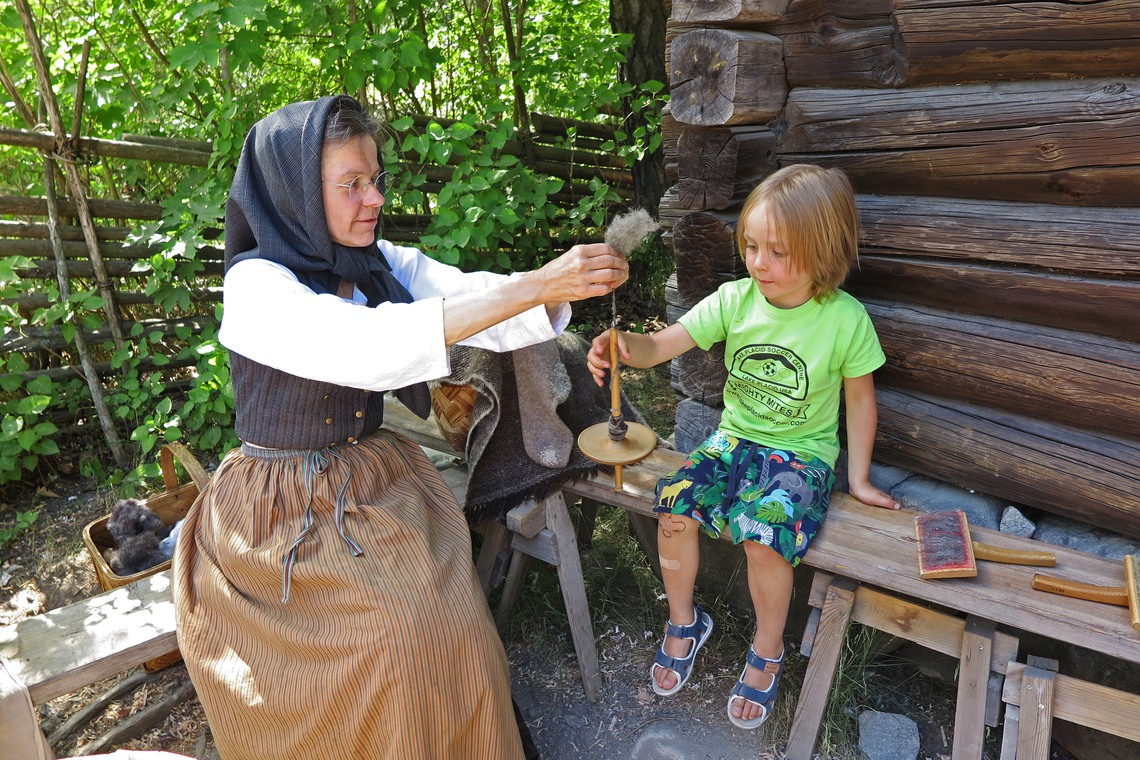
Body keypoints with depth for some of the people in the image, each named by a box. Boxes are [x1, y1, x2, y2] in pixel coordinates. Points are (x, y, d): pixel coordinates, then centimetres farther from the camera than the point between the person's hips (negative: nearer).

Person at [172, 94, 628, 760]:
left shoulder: (386, 265, 0)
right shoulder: (256, 284, -17)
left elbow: (487, 307, -8)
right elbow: (367, 345, -35)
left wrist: (563, 287, -31)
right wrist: (533, 285, -39)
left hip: (378, 488, 5)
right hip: (288, 508, -4)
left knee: (452, 626, -6)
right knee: (401, 636, -15)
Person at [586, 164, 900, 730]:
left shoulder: (845, 319, -12)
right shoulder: (735, 299, -8)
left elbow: (860, 397, 0)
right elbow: (662, 345, -15)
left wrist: (859, 479, 5)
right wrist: (626, 344, -39)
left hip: (803, 451, -3)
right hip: (735, 437, 3)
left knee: (763, 534, -27)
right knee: (674, 506, -19)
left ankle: (767, 653, 5)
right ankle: (683, 622, 11)